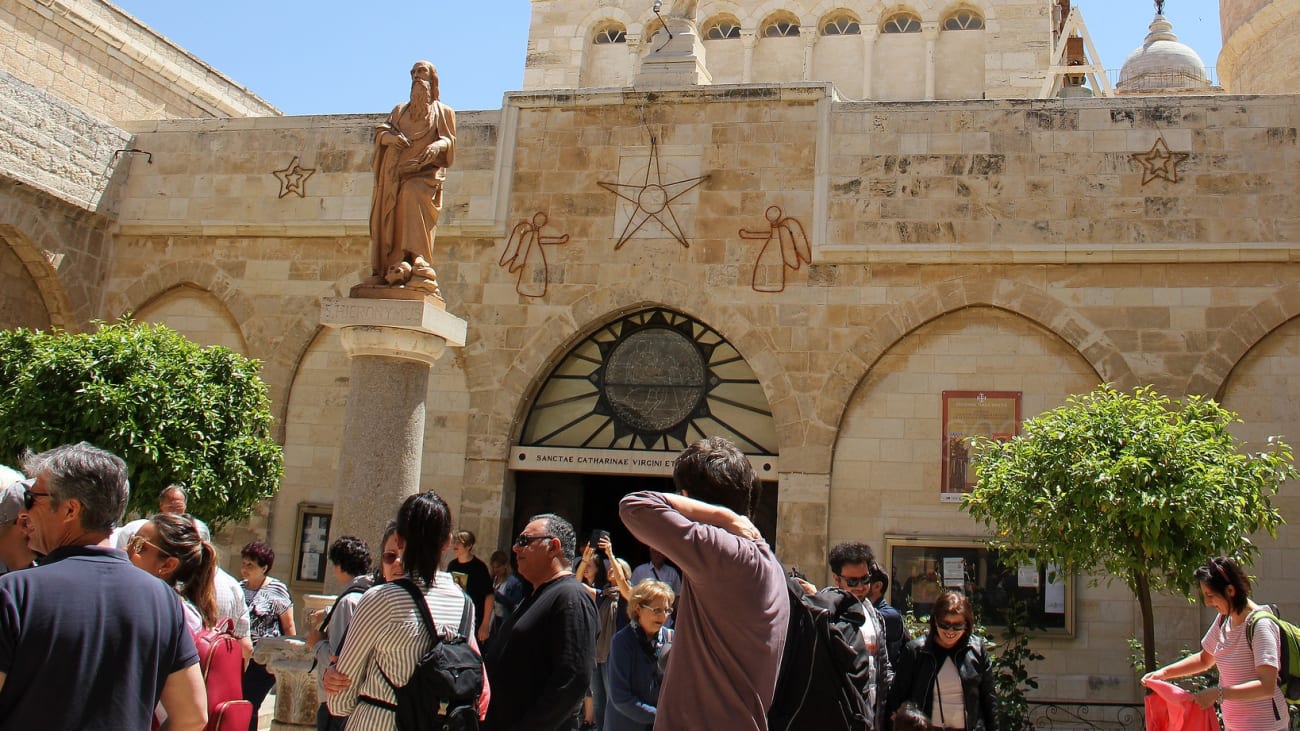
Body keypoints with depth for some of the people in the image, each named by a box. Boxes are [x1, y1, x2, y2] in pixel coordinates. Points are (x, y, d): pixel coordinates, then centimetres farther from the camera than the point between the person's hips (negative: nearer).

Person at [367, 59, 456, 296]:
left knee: (413, 195, -31)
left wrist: (437, 145, -18)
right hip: (397, 172, 4)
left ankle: (417, 264, -41)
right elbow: (381, 132, 15)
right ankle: (385, 271, -18)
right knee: (390, 218, -12)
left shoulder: (442, 111, 18)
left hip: (424, 172, -4)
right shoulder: (400, 109, 27)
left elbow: (449, 140, 5)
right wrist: (391, 137, -8)